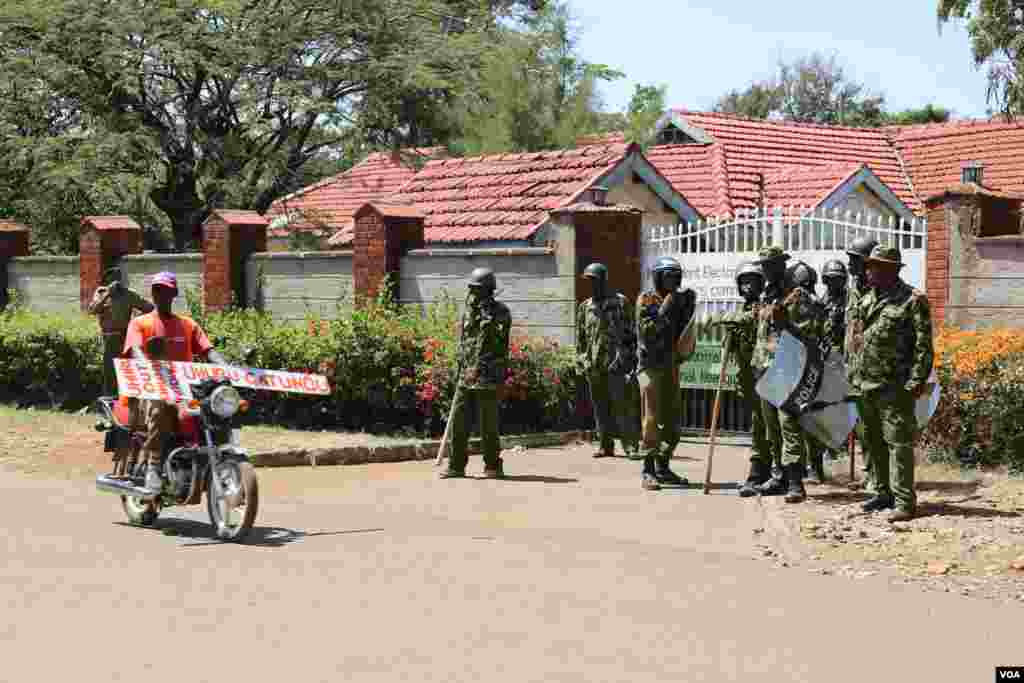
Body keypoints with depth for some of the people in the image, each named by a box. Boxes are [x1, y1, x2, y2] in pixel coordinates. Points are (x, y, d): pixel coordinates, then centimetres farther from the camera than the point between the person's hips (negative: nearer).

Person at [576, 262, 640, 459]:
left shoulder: (620, 302, 2)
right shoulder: (584, 308, 14)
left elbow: (630, 332, 1)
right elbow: (580, 338, 18)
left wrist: (629, 357, -6)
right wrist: (581, 361, 10)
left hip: (614, 362, -5)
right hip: (593, 365, 5)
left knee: (620, 403, -11)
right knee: (600, 406, 6)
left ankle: (630, 444, -9)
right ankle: (606, 445, 11)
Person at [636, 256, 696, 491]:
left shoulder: (677, 300, 13)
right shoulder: (646, 300, -4)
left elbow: (682, 332, 10)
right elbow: (647, 331, -15)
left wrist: (688, 309, -2)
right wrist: (664, 311, -19)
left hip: (671, 365, 7)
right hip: (651, 365, -7)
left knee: (672, 419, 9)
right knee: (651, 418, -10)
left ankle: (663, 467, 18)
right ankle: (648, 470, -8)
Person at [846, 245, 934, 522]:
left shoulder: (912, 301, -8)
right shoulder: (866, 301, 14)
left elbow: (923, 346, -11)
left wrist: (917, 380, -17)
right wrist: (853, 373, 17)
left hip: (894, 386, -8)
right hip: (866, 385, 8)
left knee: (898, 441, -8)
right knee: (874, 441, 15)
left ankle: (904, 501, -7)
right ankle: (883, 492, 27)